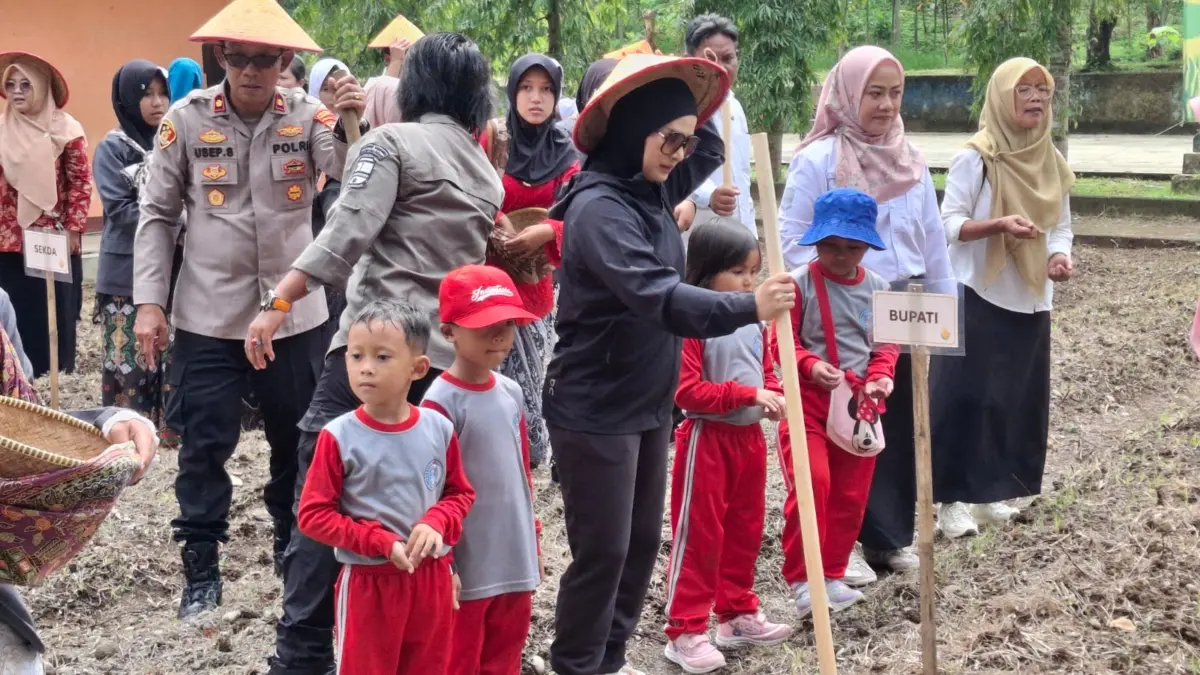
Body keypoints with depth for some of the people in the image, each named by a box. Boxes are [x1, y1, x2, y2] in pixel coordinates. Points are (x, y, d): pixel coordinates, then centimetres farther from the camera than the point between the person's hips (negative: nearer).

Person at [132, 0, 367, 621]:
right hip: (207, 315, -1)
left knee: (297, 437, 14)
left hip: (293, 311, 1)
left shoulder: (308, 116, -5)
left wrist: (355, 123, -37)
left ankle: (294, 545, 34)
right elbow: (157, 214, -1)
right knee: (204, 445, 5)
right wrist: (149, 302, -6)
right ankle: (201, 569, 18)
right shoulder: (187, 119, -6)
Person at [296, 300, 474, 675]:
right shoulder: (339, 436, -14)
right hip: (368, 582, -3)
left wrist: (435, 524, -15)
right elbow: (313, 515, -12)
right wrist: (382, 543, -19)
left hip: (431, 578, 3)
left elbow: (460, 493, 7)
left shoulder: (439, 429, -5)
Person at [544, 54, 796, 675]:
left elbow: (711, 152, 25)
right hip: (594, 410, -9)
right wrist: (747, 307, -37)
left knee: (642, 543, 16)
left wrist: (688, 107, 9)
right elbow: (656, 296, -33)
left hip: (647, 403, 9)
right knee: (602, 551, 0)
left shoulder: (652, 189, 6)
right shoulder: (599, 207, -22)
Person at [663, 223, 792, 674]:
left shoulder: (754, 322, 6)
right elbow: (687, 391, -23)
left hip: (749, 436, 8)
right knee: (699, 534, -1)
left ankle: (738, 614, 32)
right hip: (707, 438, -8)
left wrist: (774, 397, -6)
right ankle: (685, 631, 6)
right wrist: (748, 395, -25)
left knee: (745, 530, 17)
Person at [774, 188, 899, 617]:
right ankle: (801, 578, -6)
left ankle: (831, 574, 25)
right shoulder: (799, 283, -7)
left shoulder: (877, 288, 6)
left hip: (860, 401, 5)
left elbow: (887, 344, 12)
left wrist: (881, 375, -8)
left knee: (851, 494, 10)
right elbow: (783, 341, -7)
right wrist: (811, 365, -24)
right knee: (812, 482, -19)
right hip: (808, 398, -5)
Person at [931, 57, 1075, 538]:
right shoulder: (975, 157, -10)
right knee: (966, 396, -5)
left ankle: (991, 490, 22)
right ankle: (954, 497, 2)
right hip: (978, 297, -6)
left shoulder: (1051, 162, 7)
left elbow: (1061, 225, 13)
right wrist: (999, 224, -28)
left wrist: (1060, 257, -8)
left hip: (1030, 300, 6)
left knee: (1017, 398, 9)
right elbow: (949, 223, -12)